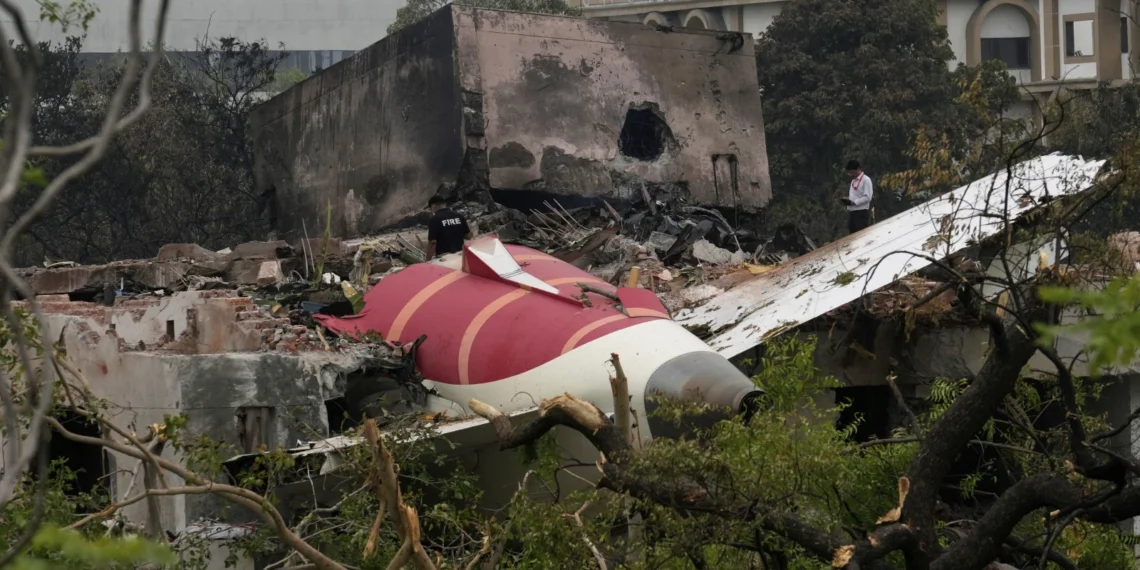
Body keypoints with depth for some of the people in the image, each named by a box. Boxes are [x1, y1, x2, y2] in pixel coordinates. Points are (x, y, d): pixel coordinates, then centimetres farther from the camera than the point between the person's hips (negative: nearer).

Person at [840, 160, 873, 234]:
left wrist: (853, 202, -20)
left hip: (862, 212, -8)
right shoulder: (853, 180, 17)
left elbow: (867, 197, -15)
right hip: (852, 212, 8)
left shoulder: (866, 180, -8)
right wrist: (847, 201, 2)